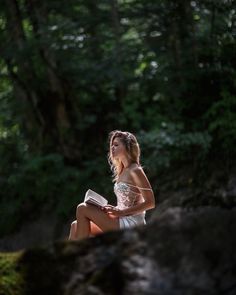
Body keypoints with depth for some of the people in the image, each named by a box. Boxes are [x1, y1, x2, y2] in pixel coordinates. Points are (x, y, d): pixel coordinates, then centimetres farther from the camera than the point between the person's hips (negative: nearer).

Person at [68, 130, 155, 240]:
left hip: (132, 222, -9)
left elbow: (150, 203, -14)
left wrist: (121, 212, -17)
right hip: (122, 221, 9)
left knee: (82, 209, -13)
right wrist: (114, 209, 1)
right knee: (76, 225, 1)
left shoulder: (135, 171, -9)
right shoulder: (122, 171, 17)